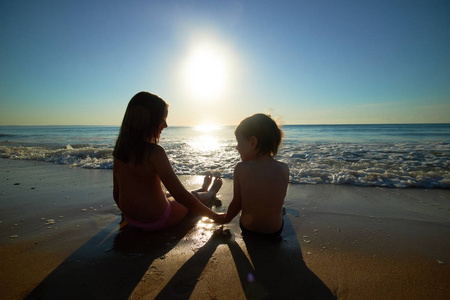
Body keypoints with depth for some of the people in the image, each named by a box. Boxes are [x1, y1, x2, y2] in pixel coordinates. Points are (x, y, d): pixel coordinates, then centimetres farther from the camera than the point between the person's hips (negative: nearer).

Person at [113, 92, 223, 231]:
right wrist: (215, 216, -18)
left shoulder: (120, 150, -6)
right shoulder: (154, 152, -28)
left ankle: (203, 190, 57)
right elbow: (180, 195, -28)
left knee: (169, 195, 31)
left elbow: (116, 193, 4)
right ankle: (210, 193, 51)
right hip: (157, 221, -7)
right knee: (195, 197, 19)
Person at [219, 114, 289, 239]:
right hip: (275, 230, 2)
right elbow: (275, 200, -1)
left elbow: (237, 203, -10)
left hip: (248, 229, -1)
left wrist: (225, 219, 9)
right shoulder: (284, 169, -17)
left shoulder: (241, 169, -23)